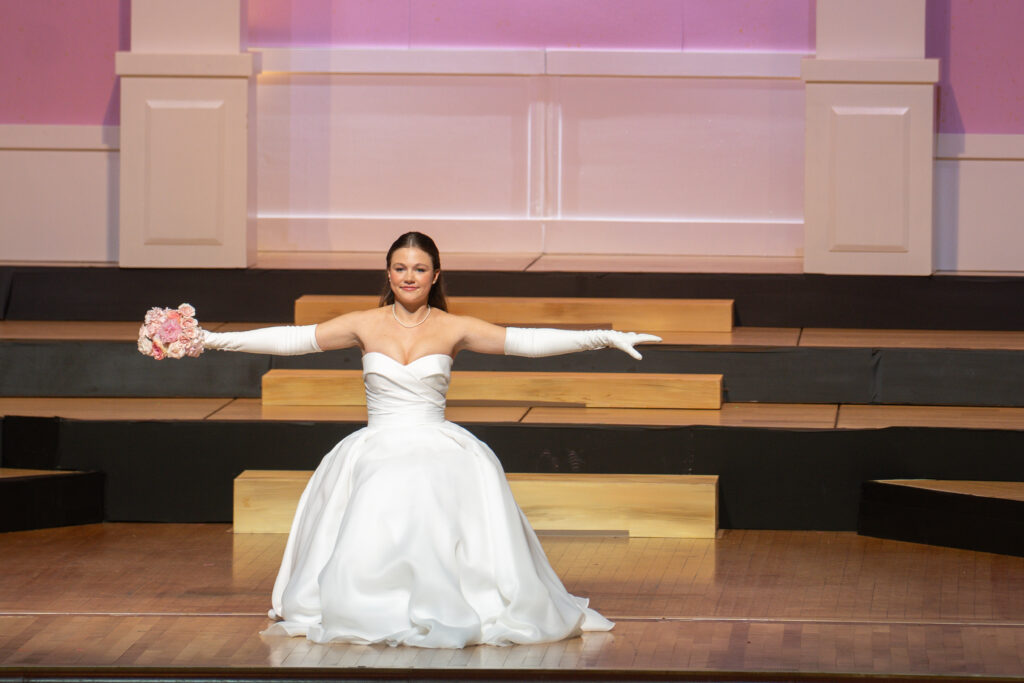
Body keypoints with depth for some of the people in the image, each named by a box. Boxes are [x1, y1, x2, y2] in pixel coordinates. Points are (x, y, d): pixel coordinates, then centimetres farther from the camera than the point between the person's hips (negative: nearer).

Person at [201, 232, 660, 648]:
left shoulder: (453, 329, 4)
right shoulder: (365, 325, 6)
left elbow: (525, 341, -2)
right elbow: (291, 340, 4)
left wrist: (604, 338, -11)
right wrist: (211, 340, -2)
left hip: (438, 451, -1)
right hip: (376, 453, 1)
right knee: (371, 546, -24)